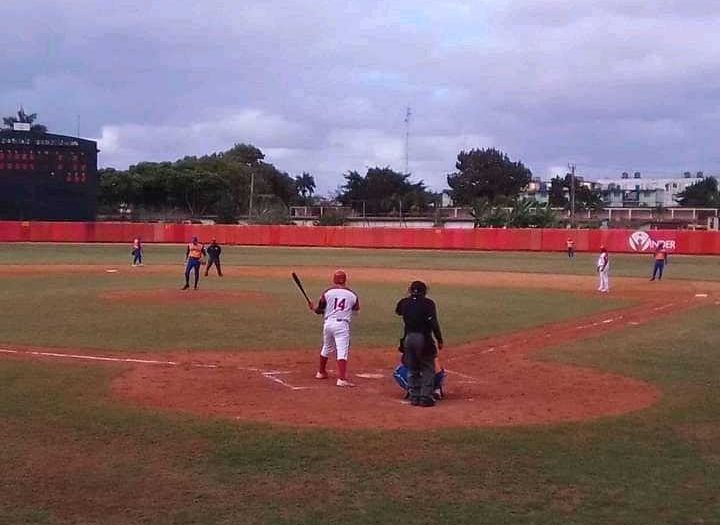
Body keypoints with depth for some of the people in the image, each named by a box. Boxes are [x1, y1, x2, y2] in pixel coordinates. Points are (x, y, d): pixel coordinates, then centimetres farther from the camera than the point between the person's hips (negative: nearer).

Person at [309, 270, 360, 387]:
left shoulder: (327, 292, 1)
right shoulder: (352, 294, 2)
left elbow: (320, 310, 3)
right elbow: (356, 309, 14)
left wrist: (312, 308, 23)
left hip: (328, 323, 3)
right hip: (342, 324, -3)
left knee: (326, 348, 23)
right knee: (342, 351, -8)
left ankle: (321, 372, 38)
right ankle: (341, 378, -22)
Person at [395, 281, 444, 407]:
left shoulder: (404, 302, 4)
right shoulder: (428, 303, -7)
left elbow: (398, 311, 28)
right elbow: (434, 323, -13)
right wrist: (439, 340, -8)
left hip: (408, 338, 4)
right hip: (423, 339, -4)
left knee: (412, 369, 15)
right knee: (428, 369, 7)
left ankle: (414, 397, 15)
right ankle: (425, 397, 1)